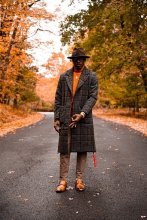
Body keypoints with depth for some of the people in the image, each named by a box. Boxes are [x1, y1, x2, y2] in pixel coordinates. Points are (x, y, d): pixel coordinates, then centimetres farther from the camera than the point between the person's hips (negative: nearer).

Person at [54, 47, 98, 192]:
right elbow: (58, 98, 9)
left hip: (84, 119, -1)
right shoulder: (64, 77, 11)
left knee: (82, 150, 5)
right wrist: (56, 118, 1)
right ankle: (63, 180, 9)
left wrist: (82, 114, -17)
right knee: (64, 150, 2)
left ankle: (79, 179, 16)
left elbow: (93, 97, -5)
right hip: (65, 119, 1)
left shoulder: (91, 77, 5)